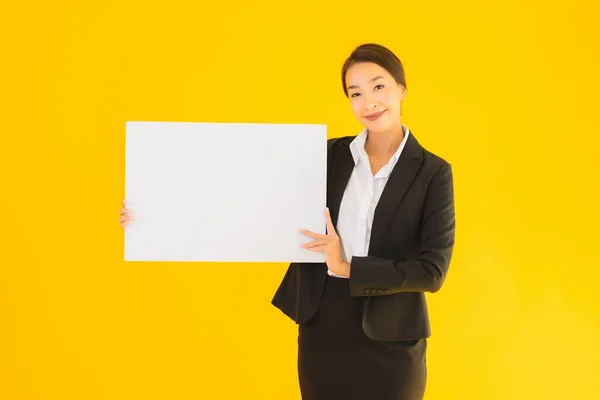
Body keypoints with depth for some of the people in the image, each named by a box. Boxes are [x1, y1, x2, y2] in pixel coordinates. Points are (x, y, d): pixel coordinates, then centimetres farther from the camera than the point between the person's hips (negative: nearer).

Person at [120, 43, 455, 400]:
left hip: (389, 338, -3)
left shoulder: (433, 172, -6)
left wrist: (348, 268, -21)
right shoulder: (329, 155, 4)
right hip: (321, 325, 3)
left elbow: (432, 270, -12)